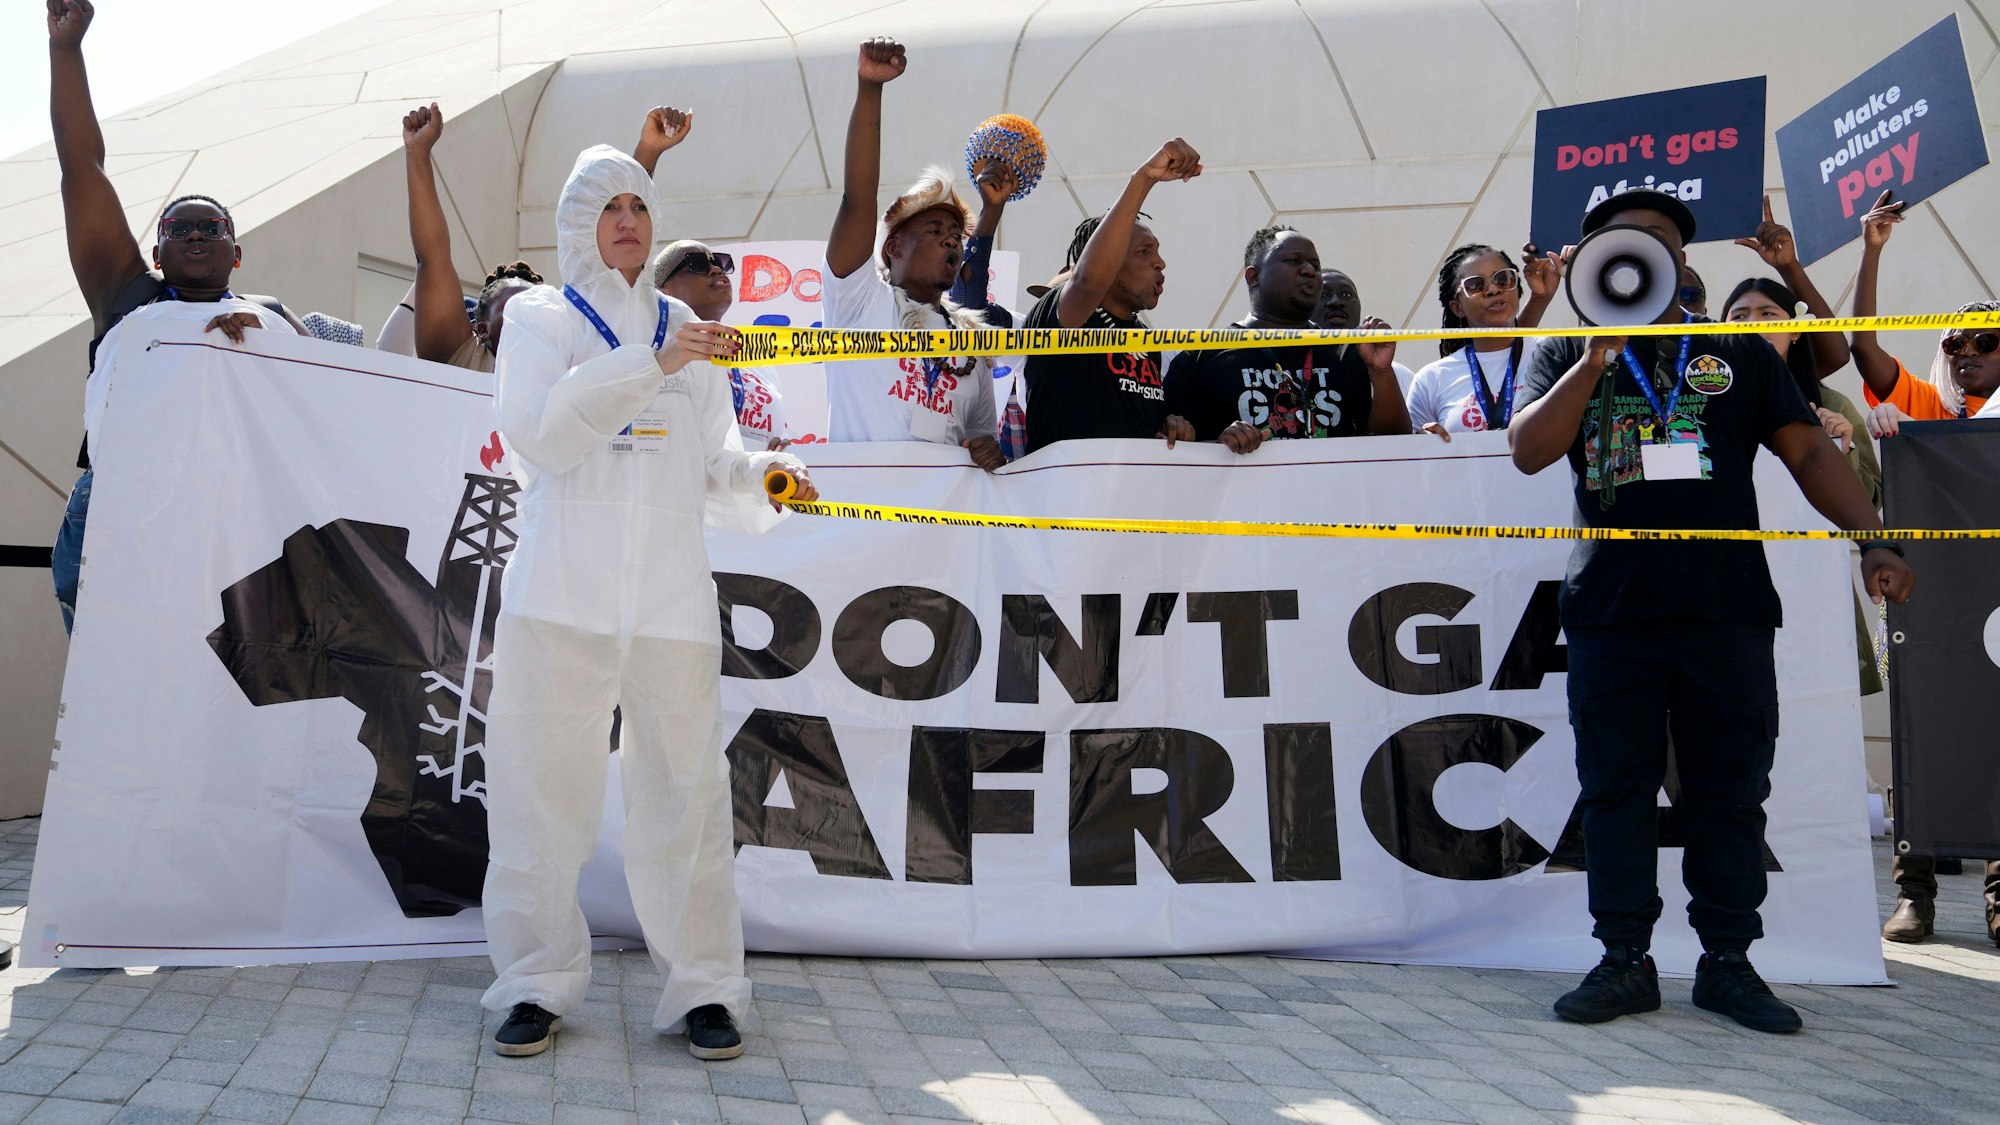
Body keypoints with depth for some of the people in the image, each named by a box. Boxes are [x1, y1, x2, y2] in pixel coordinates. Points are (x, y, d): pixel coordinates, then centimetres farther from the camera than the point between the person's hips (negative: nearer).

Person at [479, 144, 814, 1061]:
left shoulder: (684, 328, 20)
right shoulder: (540, 317, 10)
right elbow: (537, 428, -9)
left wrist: (761, 474, -5)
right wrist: (654, 365, -17)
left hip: (671, 593, 2)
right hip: (562, 591, -2)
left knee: (684, 788, -1)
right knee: (541, 785, 0)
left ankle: (703, 988, 8)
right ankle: (538, 985, 14)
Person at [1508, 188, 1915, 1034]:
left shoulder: (1740, 354, 13)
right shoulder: (1569, 353, 12)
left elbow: (1808, 451, 7)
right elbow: (1528, 451, -3)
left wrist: (1871, 540, -6)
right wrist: (1599, 355, -9)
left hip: (1728, 610, 1)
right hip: (1612, 611, 0)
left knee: (1730, 793, 5)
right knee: (1615, 791, 4)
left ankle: (1728, 963, 16)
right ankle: (1625, 962, 14)